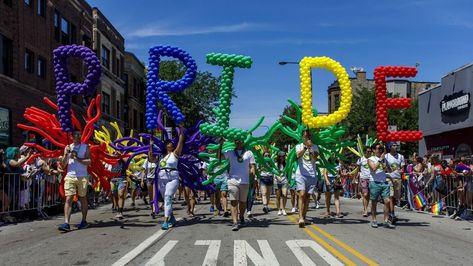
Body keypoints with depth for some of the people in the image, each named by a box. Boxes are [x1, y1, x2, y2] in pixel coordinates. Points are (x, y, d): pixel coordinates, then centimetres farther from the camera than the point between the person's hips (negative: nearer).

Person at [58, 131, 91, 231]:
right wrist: (66, 154, -7)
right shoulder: (68, 147, 11)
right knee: (68, 199, -8)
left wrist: (76, 158, -15)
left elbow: (89, 162, -6)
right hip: (70, 176, 1)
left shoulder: (85, 147, 5)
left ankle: (84, 221, 18)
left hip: (82, 177, -1)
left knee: (83, 198, 8)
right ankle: (66, 223, -13)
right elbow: (63, 165, 8)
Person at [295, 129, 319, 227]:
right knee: (302, 194, -17)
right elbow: (298, 155, -15)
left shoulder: (315, 147, 10)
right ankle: (301, 218, -23)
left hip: (312, 175, 3)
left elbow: (315, 158, -8)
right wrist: (305, 147, -28)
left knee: (307, 197, 5)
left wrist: (310, 148, -21)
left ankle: (304, 217, 12)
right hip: (301, 174, -2)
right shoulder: (299, 146, 7)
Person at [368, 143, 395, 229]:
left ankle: (386, 221, -1)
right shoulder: (371, 159, 1)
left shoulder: (384, 158, 15)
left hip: (384, 182, 4)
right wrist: (380, 159, -12)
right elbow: (374, 168, -16)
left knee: (387, 201, -6)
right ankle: (374, 220, 14)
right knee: (374, 202, 4)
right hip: (374, 182, -4)